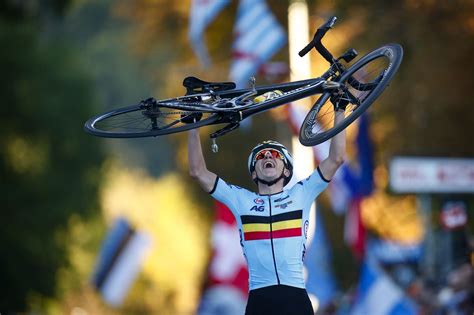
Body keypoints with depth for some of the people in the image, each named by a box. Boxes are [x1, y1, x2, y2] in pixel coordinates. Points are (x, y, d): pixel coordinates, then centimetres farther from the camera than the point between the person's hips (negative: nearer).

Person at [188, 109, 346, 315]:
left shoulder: (300, 195, 13)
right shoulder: (241, 200, 15)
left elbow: (336, 159, 9)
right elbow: (198, 171, 13)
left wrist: (339, 112, 9)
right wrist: (194, 126, 12)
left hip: (295, 298, 0)